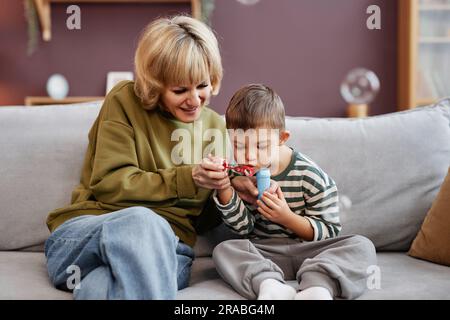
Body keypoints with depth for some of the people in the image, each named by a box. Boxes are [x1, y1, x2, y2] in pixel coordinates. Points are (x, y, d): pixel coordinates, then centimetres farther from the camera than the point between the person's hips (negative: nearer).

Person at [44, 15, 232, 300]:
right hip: (84, 234, 0)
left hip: (164, 246, 0)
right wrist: (186, 179, -15)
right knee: (140, 220, -40)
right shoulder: (125, 100, 1)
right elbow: (109, 183, -7)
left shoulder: (215, 127, 14)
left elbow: (203, 219, 17)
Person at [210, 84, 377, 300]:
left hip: (308, 251, -1)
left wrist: (288, 218, -19)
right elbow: (244, 227, 0)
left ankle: (315, 287, -50)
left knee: (362, 246, -24)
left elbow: (329, 231, -5)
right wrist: (224, 189, -14)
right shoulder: (238, 174, 3)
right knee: (223, 250, -24)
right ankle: (270, 286, -48)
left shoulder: (310, 175, -7)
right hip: (264, 253, 2)